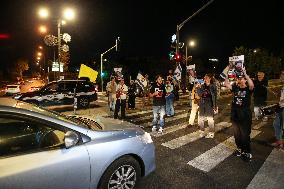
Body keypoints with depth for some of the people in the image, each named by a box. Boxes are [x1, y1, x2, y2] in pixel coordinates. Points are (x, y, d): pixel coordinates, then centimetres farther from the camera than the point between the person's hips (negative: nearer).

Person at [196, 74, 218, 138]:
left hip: (209, 104, -4)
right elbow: (199, 94, 1)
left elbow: (214, 96, -6)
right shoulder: (202, 86, 5)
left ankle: (211, 133, 18)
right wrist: (198, 88, -13)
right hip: (202, 104, 4)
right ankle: (202, 131, 26)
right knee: (200, 118, 8)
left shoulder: (213, 86, -5)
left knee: (210, 119, 3)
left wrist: (215, 106, -9)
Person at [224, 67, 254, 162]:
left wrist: (245, 73, -33)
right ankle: (240, 149, 36)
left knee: (245, 135, 4)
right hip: (235, 115, 5)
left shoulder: (248, 89, -8)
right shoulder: (235, 88, 3)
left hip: (245, 116, -5)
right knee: (236, 134, 17)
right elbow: (226, 84, -7)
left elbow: (251, 85, -30)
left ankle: (248, 153, 21)